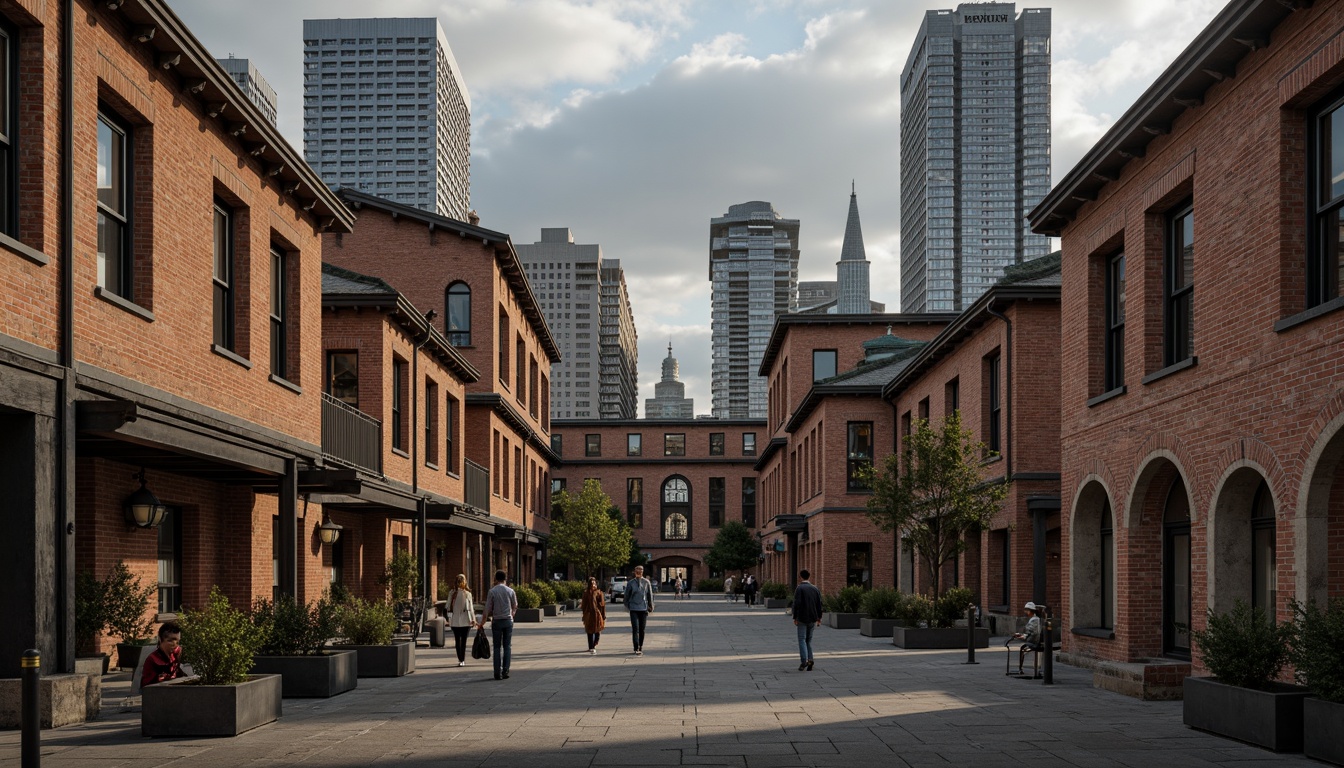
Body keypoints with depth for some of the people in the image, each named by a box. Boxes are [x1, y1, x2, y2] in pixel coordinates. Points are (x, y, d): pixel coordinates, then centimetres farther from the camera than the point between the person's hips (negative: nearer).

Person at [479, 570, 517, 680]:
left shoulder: (492, 591, -6)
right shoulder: (511, 591, 0)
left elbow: (487, 609, -6)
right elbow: (515, 607, 11)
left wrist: (482, 623, 1)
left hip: (497, 621, -1)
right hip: (508, 621, 1)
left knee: (497, 647, 4)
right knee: (507, 646, 7)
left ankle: (498, 673, -1)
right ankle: (505, 671, 0)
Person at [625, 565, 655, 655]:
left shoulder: (646, 582, 2)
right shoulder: (630, 583, 0)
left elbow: (650, 595, 9)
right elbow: (627, 595, 10)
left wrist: (651, 606, 11)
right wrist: (627, 605, 13)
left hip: (643, 608, 1)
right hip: (634, 609, -1)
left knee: (642, 630, 7)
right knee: (635, 629, -10)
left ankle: (640, 647, 18)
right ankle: (636, 649, -13)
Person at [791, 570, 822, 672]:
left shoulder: (799, 588, -10)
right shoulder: (815, 588, 6)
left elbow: (797, 604, -15)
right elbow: (819, 604, 7)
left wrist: (795, 618, -9)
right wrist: (819, 618, 13)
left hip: (802, 618, -5)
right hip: (812, 619, 5)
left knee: (802, 640, -2)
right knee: (809, 640, 14)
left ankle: (804, 661, -13)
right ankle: (810, 660, 4)